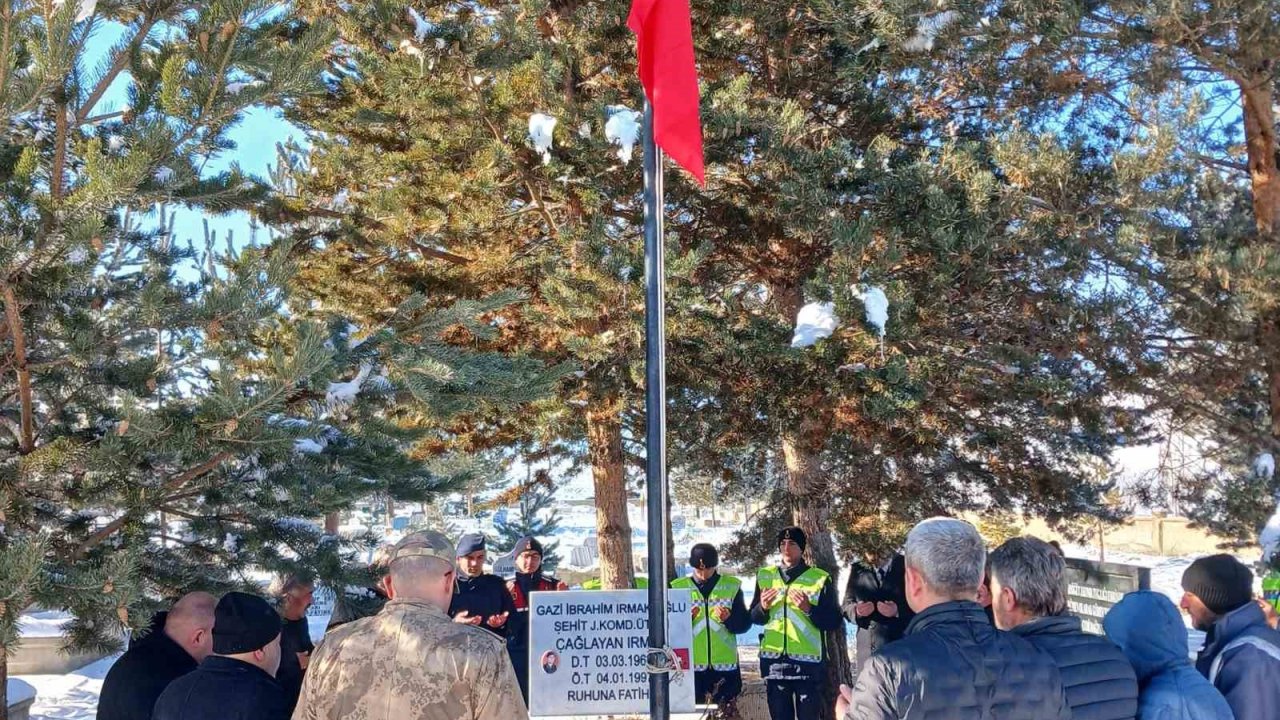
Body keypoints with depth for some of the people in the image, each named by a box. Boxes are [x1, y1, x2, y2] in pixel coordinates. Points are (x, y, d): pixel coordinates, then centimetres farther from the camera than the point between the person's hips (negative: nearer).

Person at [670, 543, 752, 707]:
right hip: (691, 665, 0)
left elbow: (745, 624, 3)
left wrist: (729, 618, -17)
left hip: (725, 664, 0)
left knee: (726, 712, 6)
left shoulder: (732, 586, 4)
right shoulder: (678, 587, 2)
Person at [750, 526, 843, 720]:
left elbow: (834, 622, -5)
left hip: (807, 661, -3)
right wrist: (763, 607, -10)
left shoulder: (820, 578, -2)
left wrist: (809, 609, -19)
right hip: (774, 660, 3)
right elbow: (754, 618, 11)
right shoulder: (765, 576, 7)